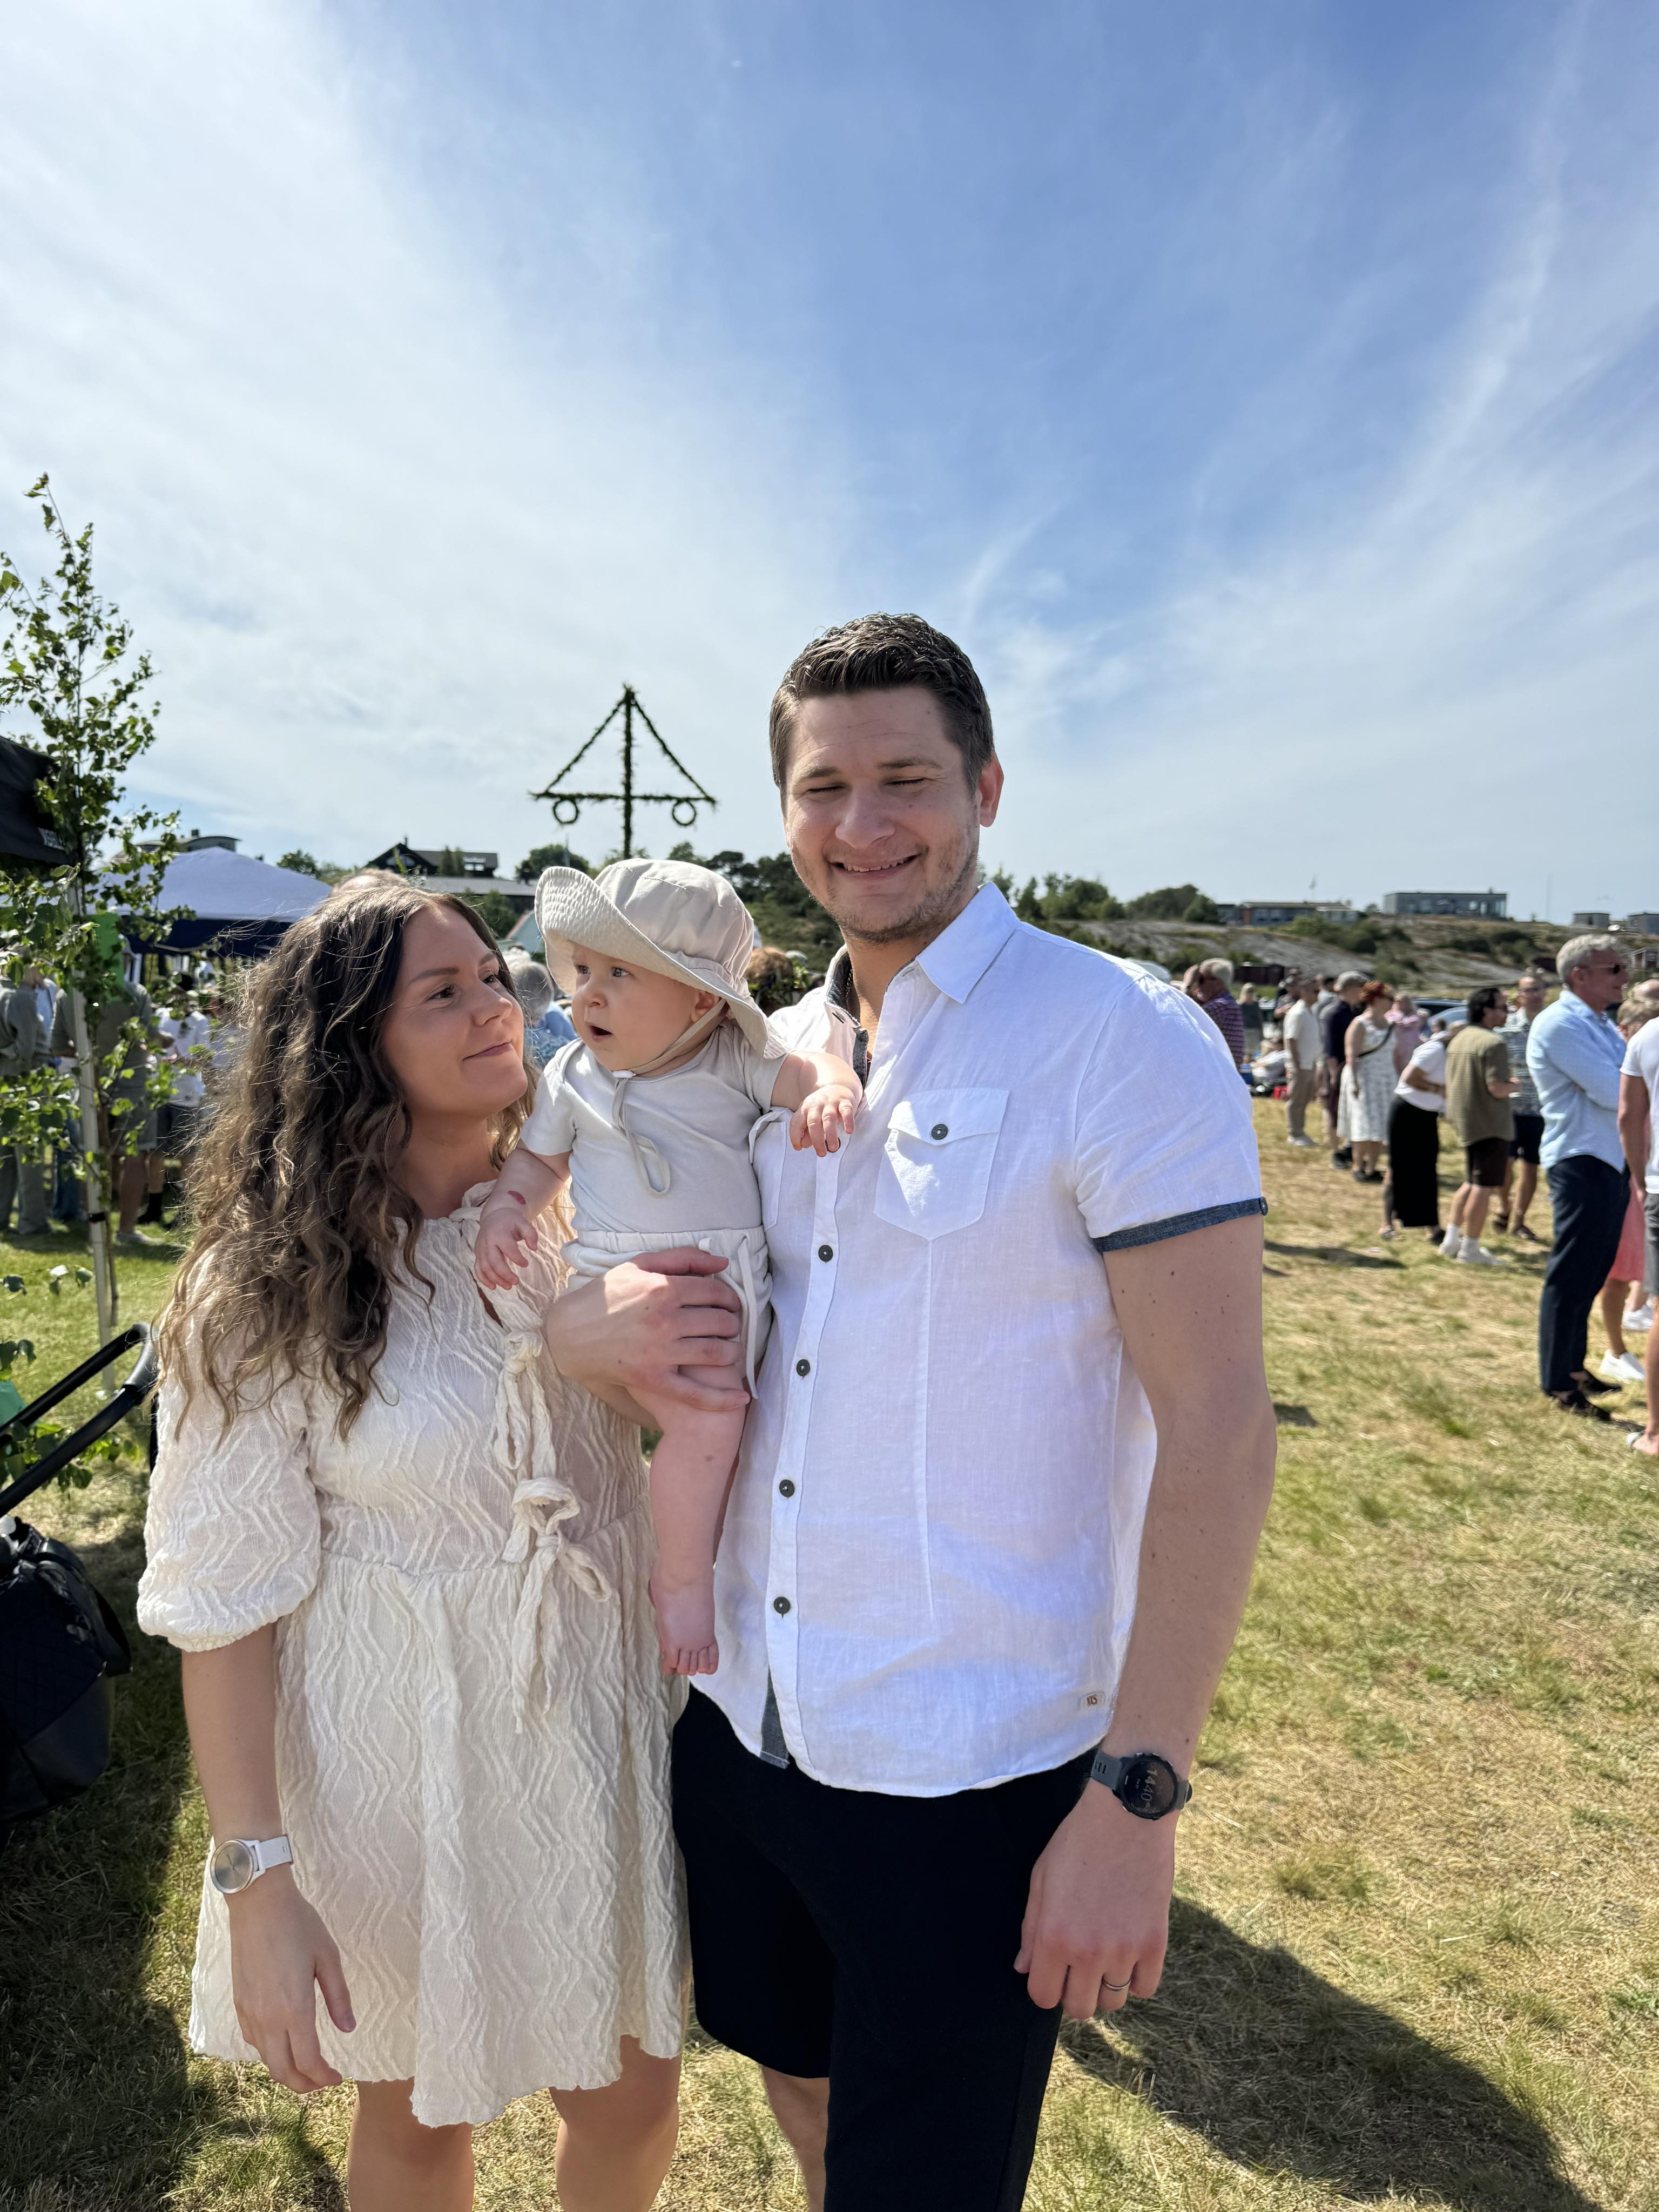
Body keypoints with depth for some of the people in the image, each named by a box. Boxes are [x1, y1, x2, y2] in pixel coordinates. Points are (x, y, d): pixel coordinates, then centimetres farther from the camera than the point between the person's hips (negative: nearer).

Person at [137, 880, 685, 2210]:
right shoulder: (269, 1289, -13)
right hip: (396, 1761, -2)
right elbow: (224, 1599, -10)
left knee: (632, 2100, 19)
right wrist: (255, 1880, -11)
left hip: (599, 1723, 3)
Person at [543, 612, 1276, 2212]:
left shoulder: (1123, 1043, -15)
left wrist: (1137, 1797, -18)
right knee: (795, 2077, 28)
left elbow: (1217, 1430, -16)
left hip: (972, 1770, -5)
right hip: (739, 1718, 6)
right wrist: (577, 1324, -9)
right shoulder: (770, 1055, 4)